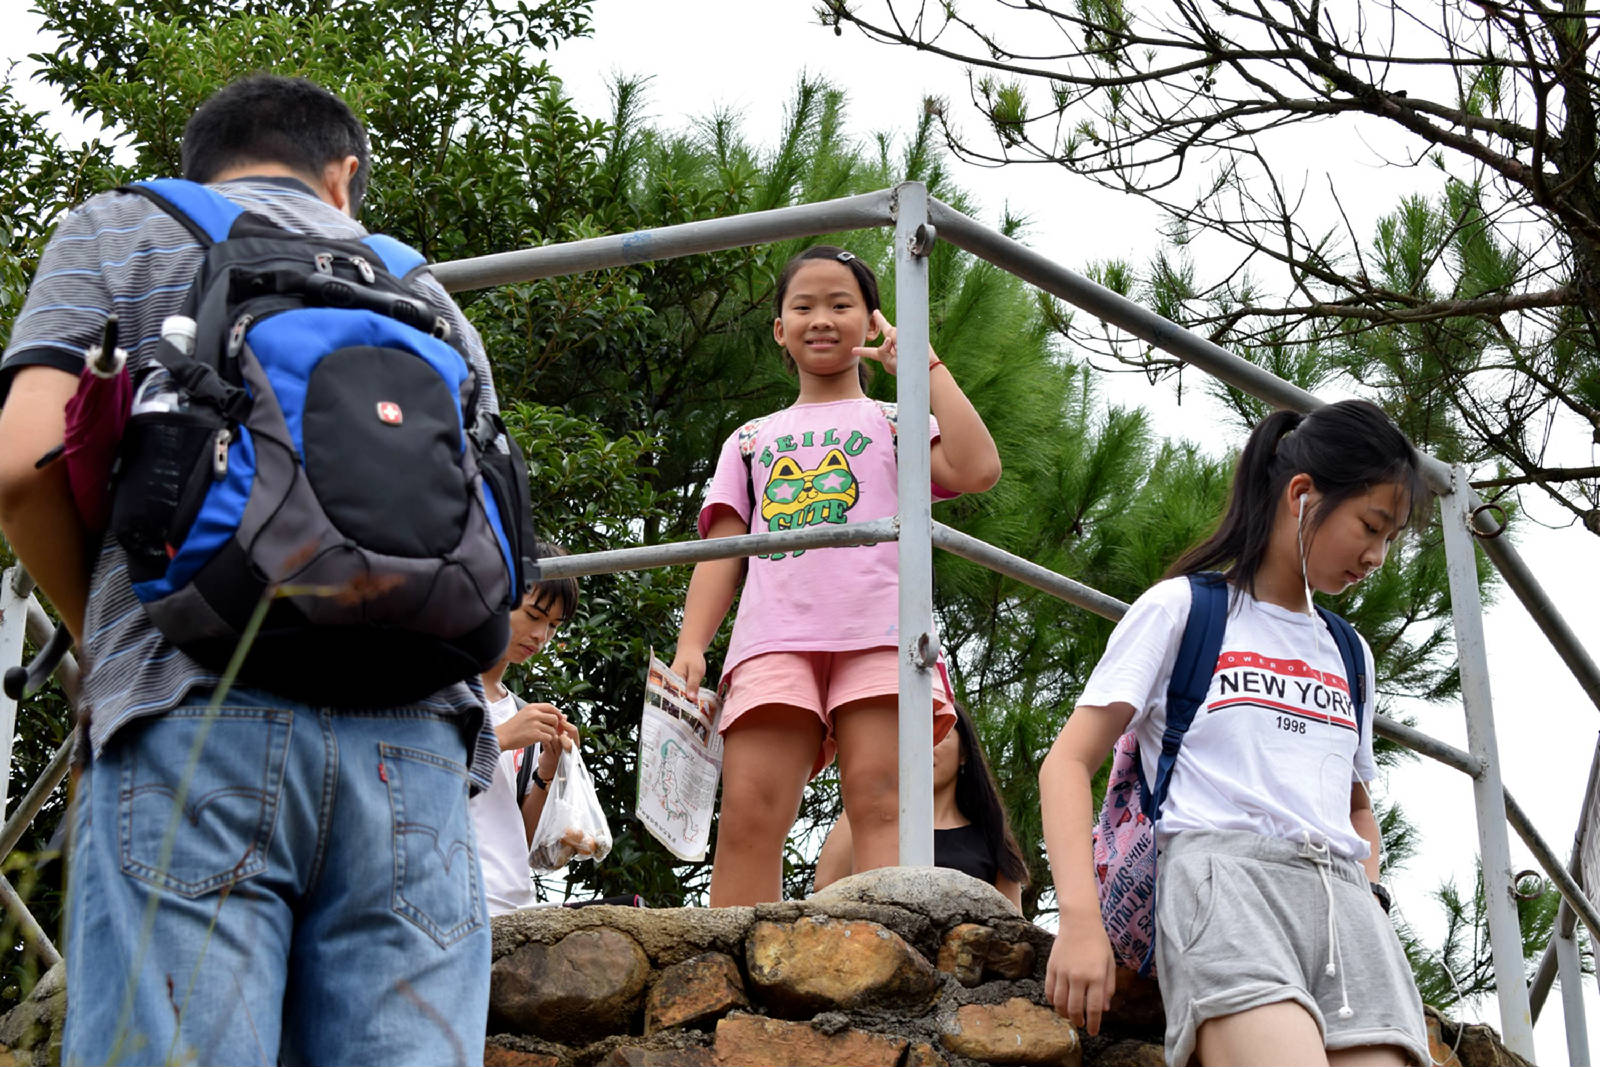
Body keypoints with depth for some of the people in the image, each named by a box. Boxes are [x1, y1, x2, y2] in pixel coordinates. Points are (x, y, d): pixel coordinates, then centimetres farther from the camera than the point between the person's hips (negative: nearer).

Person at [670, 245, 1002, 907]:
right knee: (748, 817, -15)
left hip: (879, 630, -2)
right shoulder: (751, 440, 31)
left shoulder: (893, 421, 23)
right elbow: (721, 552, 20)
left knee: (879, 803, -19)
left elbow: (977, 469, 2)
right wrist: (691, 645, 4)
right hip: (773, 636, 2)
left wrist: (926, 366, 10)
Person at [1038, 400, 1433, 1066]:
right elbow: (1068, 764, 3)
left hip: (1341, 894, 6)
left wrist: (1370, 896, 16)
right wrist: (1079, 920, -12)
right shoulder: (1181, 608, 11)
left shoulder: (1349, 654, 28)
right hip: (1223, 870, -6)